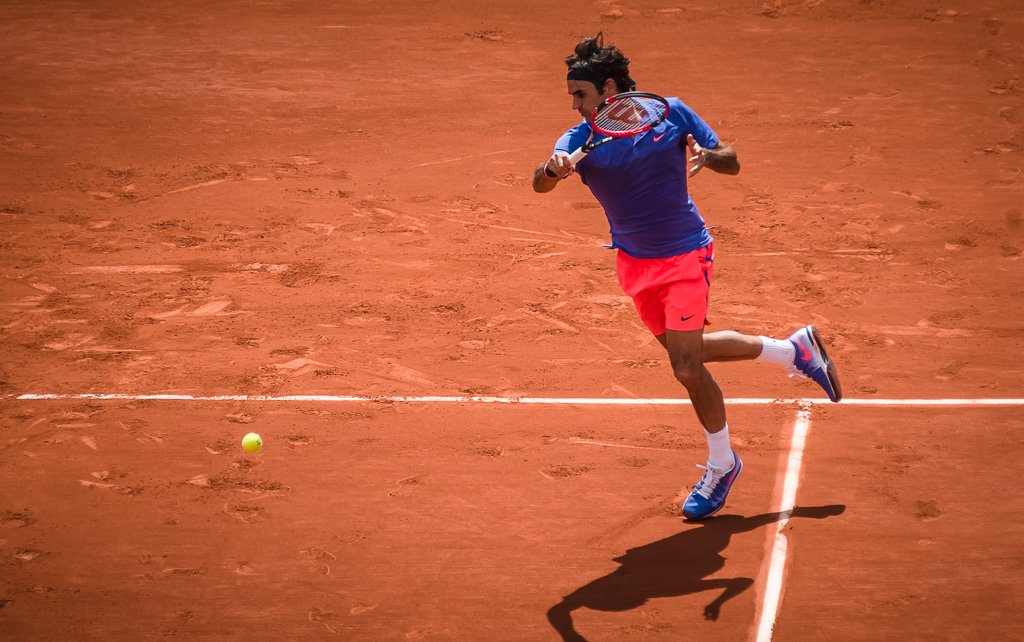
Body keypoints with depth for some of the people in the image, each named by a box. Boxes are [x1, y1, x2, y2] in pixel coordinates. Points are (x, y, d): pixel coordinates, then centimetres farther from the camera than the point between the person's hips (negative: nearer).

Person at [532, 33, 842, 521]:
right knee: (687, 351, 18)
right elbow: (540, 183, -28)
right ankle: (795, 350, 38)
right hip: (634, 262, 5)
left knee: (686, 367, -13)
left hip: (684, 255, -5)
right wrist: (553, 169, -51)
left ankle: (721, 464, 12)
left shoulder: (670, 113, -13)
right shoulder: (579, 141, -11)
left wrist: (705, 155, -29)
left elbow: (732, 163, -6)